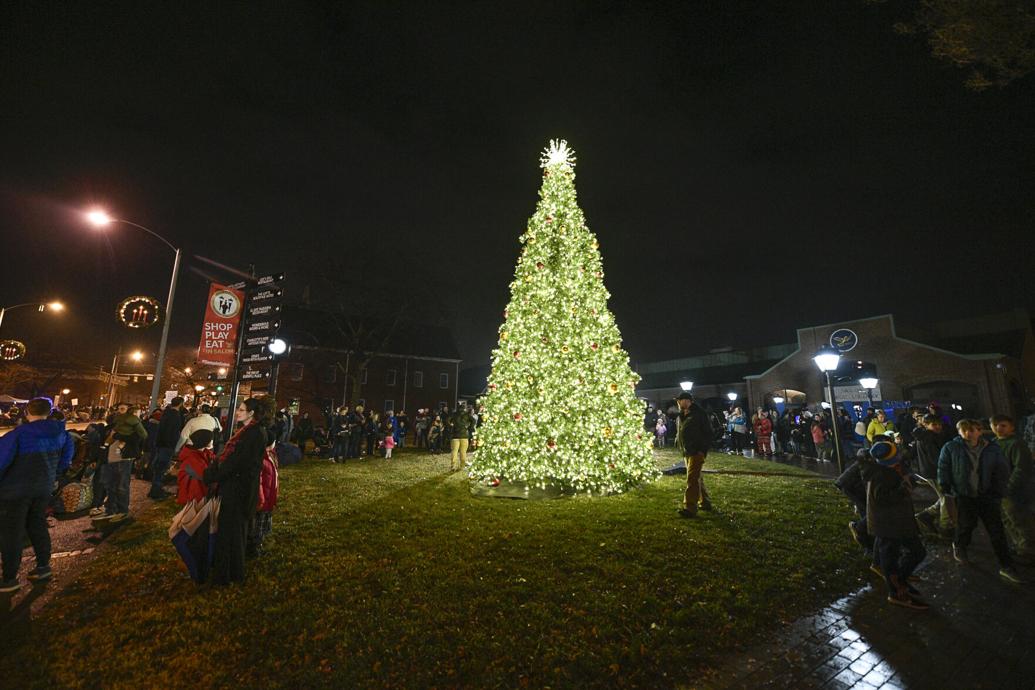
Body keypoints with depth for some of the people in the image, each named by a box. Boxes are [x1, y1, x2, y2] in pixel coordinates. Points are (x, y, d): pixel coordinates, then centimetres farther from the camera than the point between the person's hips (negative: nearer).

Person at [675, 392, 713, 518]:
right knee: (696, 478, 16)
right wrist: (678, 444, 9)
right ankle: (705, 503, 29)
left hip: (697, 452, -8)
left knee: (692, 479, -13)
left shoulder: (699, 414, -9)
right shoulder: (680, 417, 14)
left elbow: (708, 432, -12)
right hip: (686, 452, 8)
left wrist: (703, 449, -16)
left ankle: (690, 508, -13)